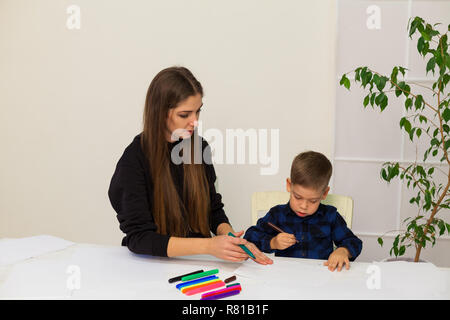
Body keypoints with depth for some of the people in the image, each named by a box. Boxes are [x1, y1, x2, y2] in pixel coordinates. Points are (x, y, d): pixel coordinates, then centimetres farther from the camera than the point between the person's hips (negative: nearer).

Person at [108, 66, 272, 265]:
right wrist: (208, 245, -27)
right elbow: (138, 238, -19)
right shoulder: (134, 160, -14)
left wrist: (230, 238, -8)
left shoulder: (198, 146, 3)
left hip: (198, 263, 3)